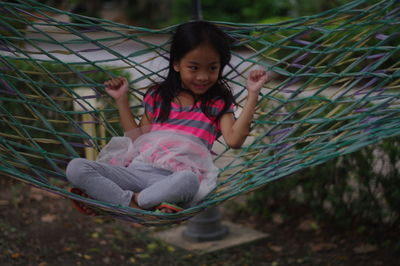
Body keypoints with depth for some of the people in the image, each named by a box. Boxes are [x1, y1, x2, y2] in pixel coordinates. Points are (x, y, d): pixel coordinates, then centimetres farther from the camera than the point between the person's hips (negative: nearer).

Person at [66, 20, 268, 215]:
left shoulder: (218, 103, 13)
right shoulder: (158, 96, 19)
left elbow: (234, 139, -4)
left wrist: (252, 95, -4)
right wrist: (121, 100, 18)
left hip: (174, 178, -3)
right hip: (138, 169, 4)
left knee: (188, 180, -43)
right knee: (76, 167, -18)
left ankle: (136, 200, -23)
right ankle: (130, 201, -31)